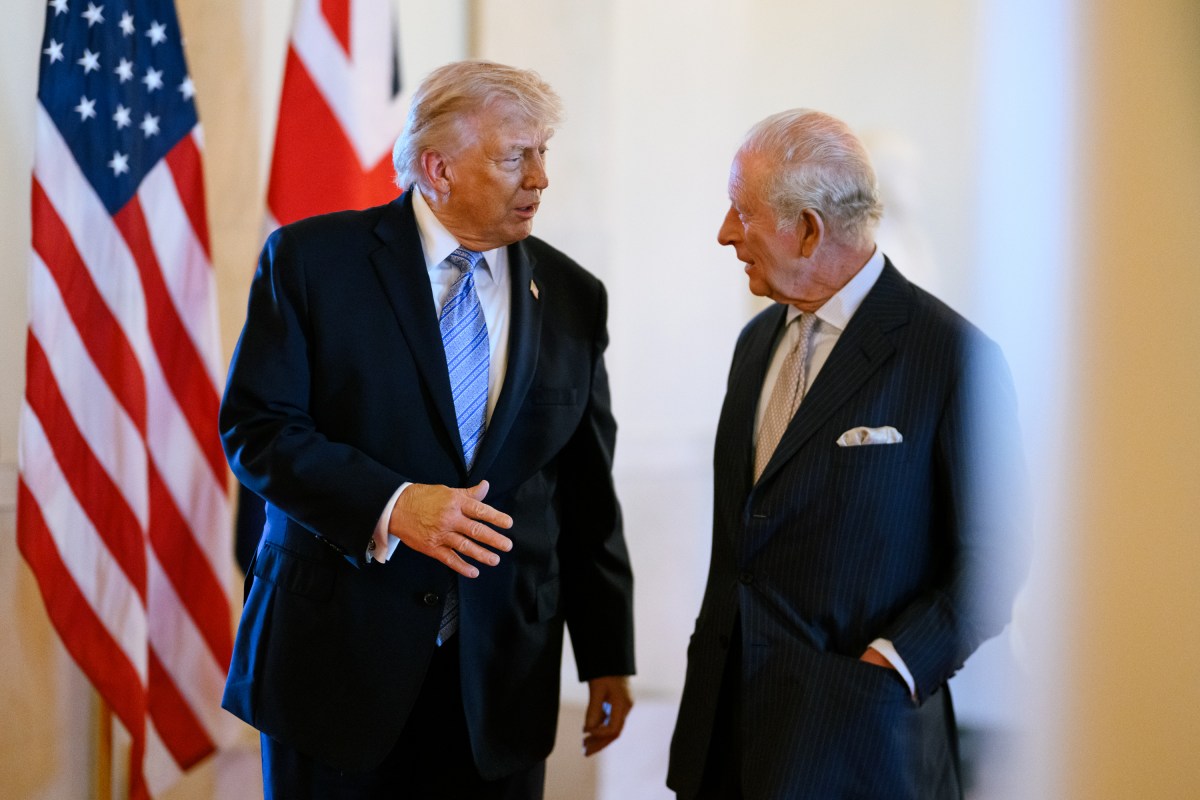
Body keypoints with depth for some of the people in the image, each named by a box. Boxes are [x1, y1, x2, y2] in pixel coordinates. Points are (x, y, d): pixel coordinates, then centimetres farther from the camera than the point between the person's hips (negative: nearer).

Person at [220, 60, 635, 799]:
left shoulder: (571, 296, 7)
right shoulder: (313, 259, -3)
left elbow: (587, 493, 9)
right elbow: (255, 426, -9)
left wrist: (609, 656, 8)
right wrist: (388, 504, -22)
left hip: (501, 671, 3)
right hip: (337, 654, -2)